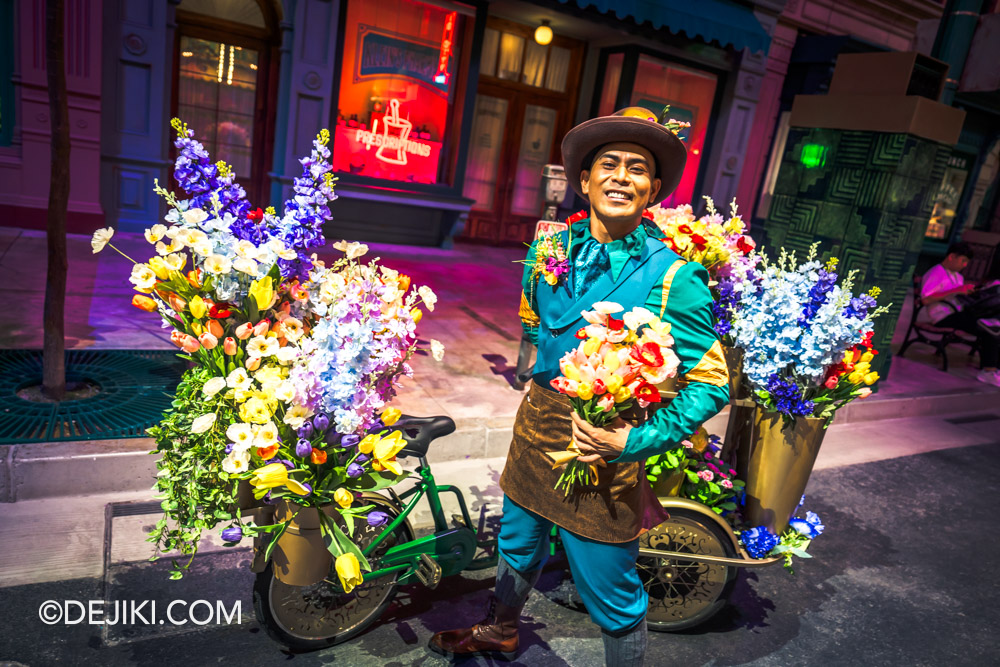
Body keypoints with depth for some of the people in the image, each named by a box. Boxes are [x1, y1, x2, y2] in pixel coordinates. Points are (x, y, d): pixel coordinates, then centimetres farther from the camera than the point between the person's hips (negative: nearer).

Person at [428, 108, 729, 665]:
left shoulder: (672, 277, -17)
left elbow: (714, 383, -15)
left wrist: (637, 441, -21)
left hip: (607, 448, -5)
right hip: (538, 426, 6)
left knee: (613, 597, 10)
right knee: (518, 548, 28)